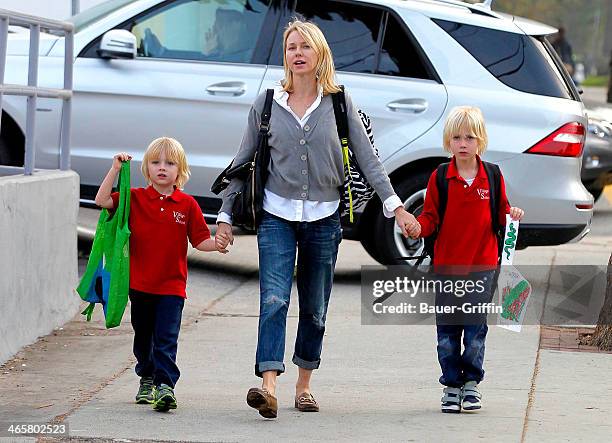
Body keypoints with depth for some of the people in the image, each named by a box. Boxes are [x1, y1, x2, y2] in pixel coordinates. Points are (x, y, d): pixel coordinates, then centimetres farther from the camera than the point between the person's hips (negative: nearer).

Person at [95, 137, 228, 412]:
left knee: (166, 338, -11)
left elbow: (200, 240, 2)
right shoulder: (135, 199, 1)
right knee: (143, 336, 17)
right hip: (140, 283, 2)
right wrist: (115, 169, -15)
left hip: (172, 286, -2)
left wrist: (217, 244, -19)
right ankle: (147, 379, 35)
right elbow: (102, 201, -9)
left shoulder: (187, 204, -1)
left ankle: (165, 386, -15)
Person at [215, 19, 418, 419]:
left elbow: (367, 158, 1)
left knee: (315, 307, 8)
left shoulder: (339, 103, 3)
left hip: (323, 217, 1)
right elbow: (243, 162, 9)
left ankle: (304, 385, 22)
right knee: (273, 300, -15)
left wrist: (395, 205, -8)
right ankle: (269, 386, -26)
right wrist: (226, 215, 7)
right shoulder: (267, 104, 4)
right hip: (277, 216, -1)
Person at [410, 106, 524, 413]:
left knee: (476, 327, 1)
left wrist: (511, 214, -11)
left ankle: (471, 382, 14)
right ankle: (452, 385, 13)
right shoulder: (440, 178, 0)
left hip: (482, 265, 0)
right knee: (447, 329, 4)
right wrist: (420, 227, -19)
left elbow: (500, 213, 10)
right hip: (447, 264, 0)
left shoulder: (492, 177, 3)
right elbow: (431, 216, 0)